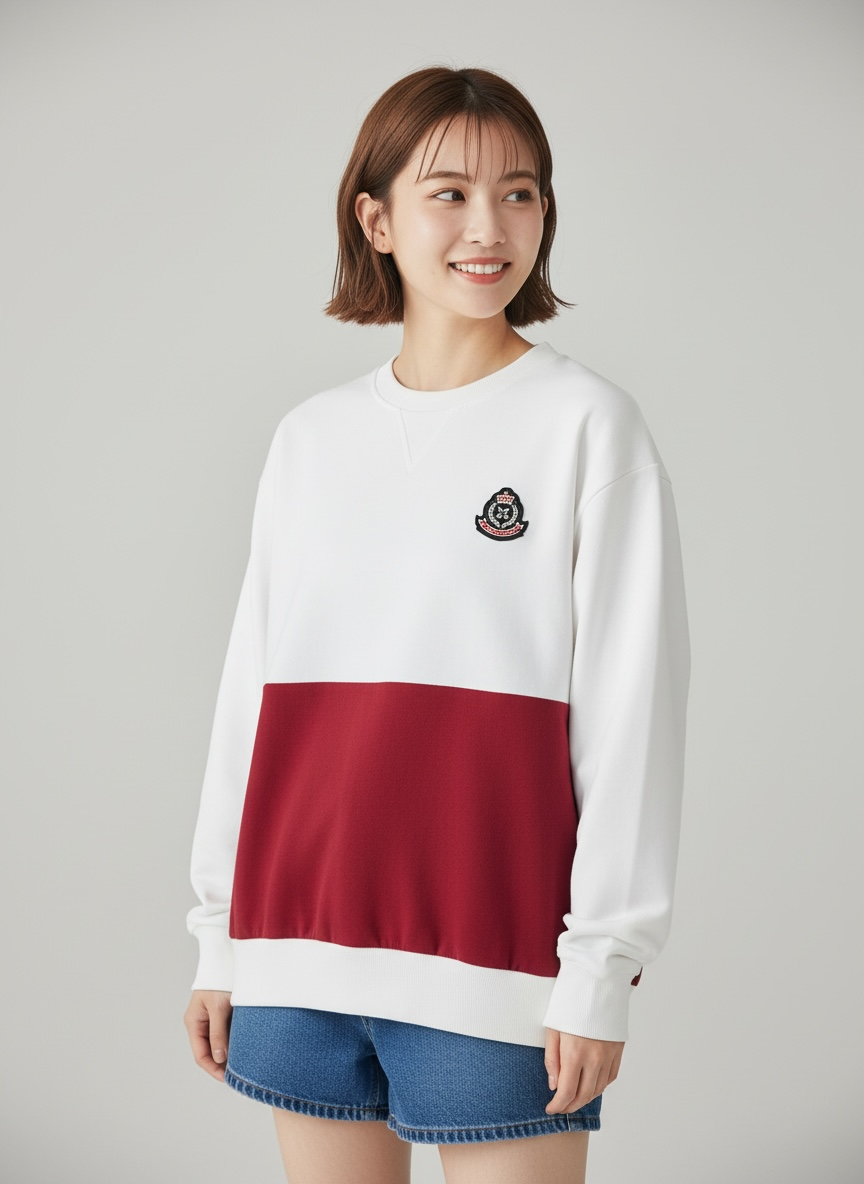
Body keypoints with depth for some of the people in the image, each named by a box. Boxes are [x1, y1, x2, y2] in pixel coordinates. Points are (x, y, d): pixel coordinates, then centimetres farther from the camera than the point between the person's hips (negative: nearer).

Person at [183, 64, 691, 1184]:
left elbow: (631, 703, -6)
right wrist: (221, 934, 12)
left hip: (494, 962, -4)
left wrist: (603, 966, -10)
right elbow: (253, 687, 13)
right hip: (301, 953, 4)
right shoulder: (311, 438, 10)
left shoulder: (588, 424, -3)